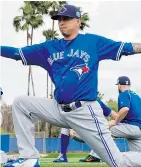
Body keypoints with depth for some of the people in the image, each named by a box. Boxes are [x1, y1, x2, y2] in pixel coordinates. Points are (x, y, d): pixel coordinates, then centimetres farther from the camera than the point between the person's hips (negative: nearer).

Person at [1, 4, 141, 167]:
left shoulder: (93, 41, 3)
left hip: (85, 111, -5)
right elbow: (17, 53, 11)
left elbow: (126, 48, -1)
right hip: (59, 110, 5)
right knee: (20, 103, -3)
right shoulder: (49, 47, 13)